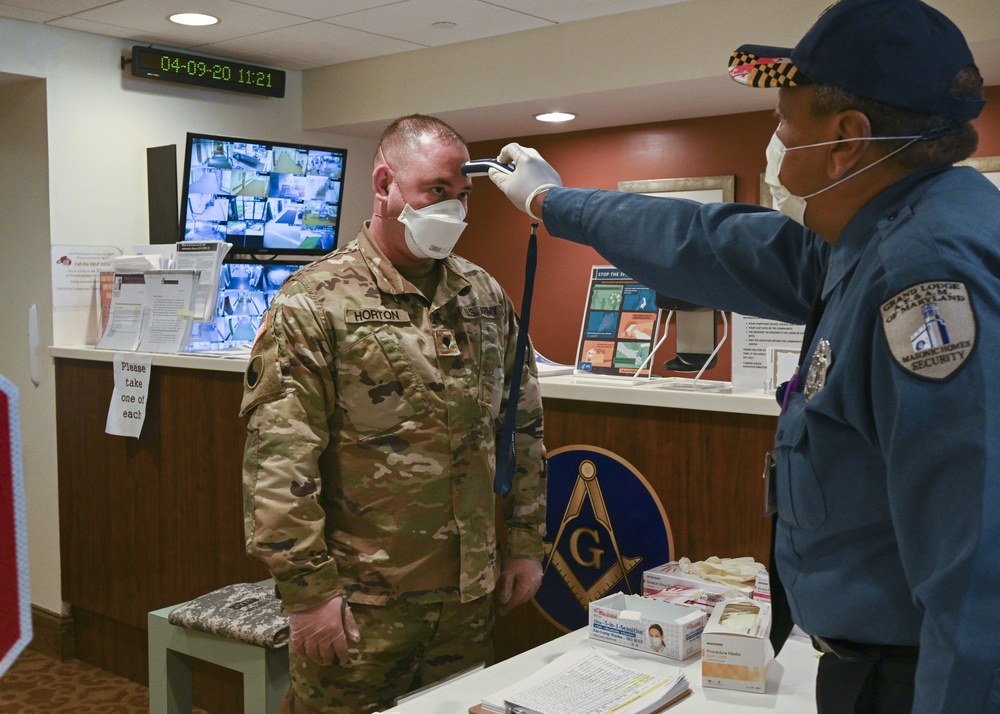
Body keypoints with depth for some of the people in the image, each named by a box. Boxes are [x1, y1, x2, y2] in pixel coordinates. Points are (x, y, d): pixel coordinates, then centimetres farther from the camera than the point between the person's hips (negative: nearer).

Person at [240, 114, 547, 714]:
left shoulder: (486, 297, 7)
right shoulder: (315, 301, -11)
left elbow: (523, 425, 12)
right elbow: (279, 459, -15)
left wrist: (525, 543, 9)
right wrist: (309, 589, -16)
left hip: (470, 596, 6)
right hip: (362, 602, -5)